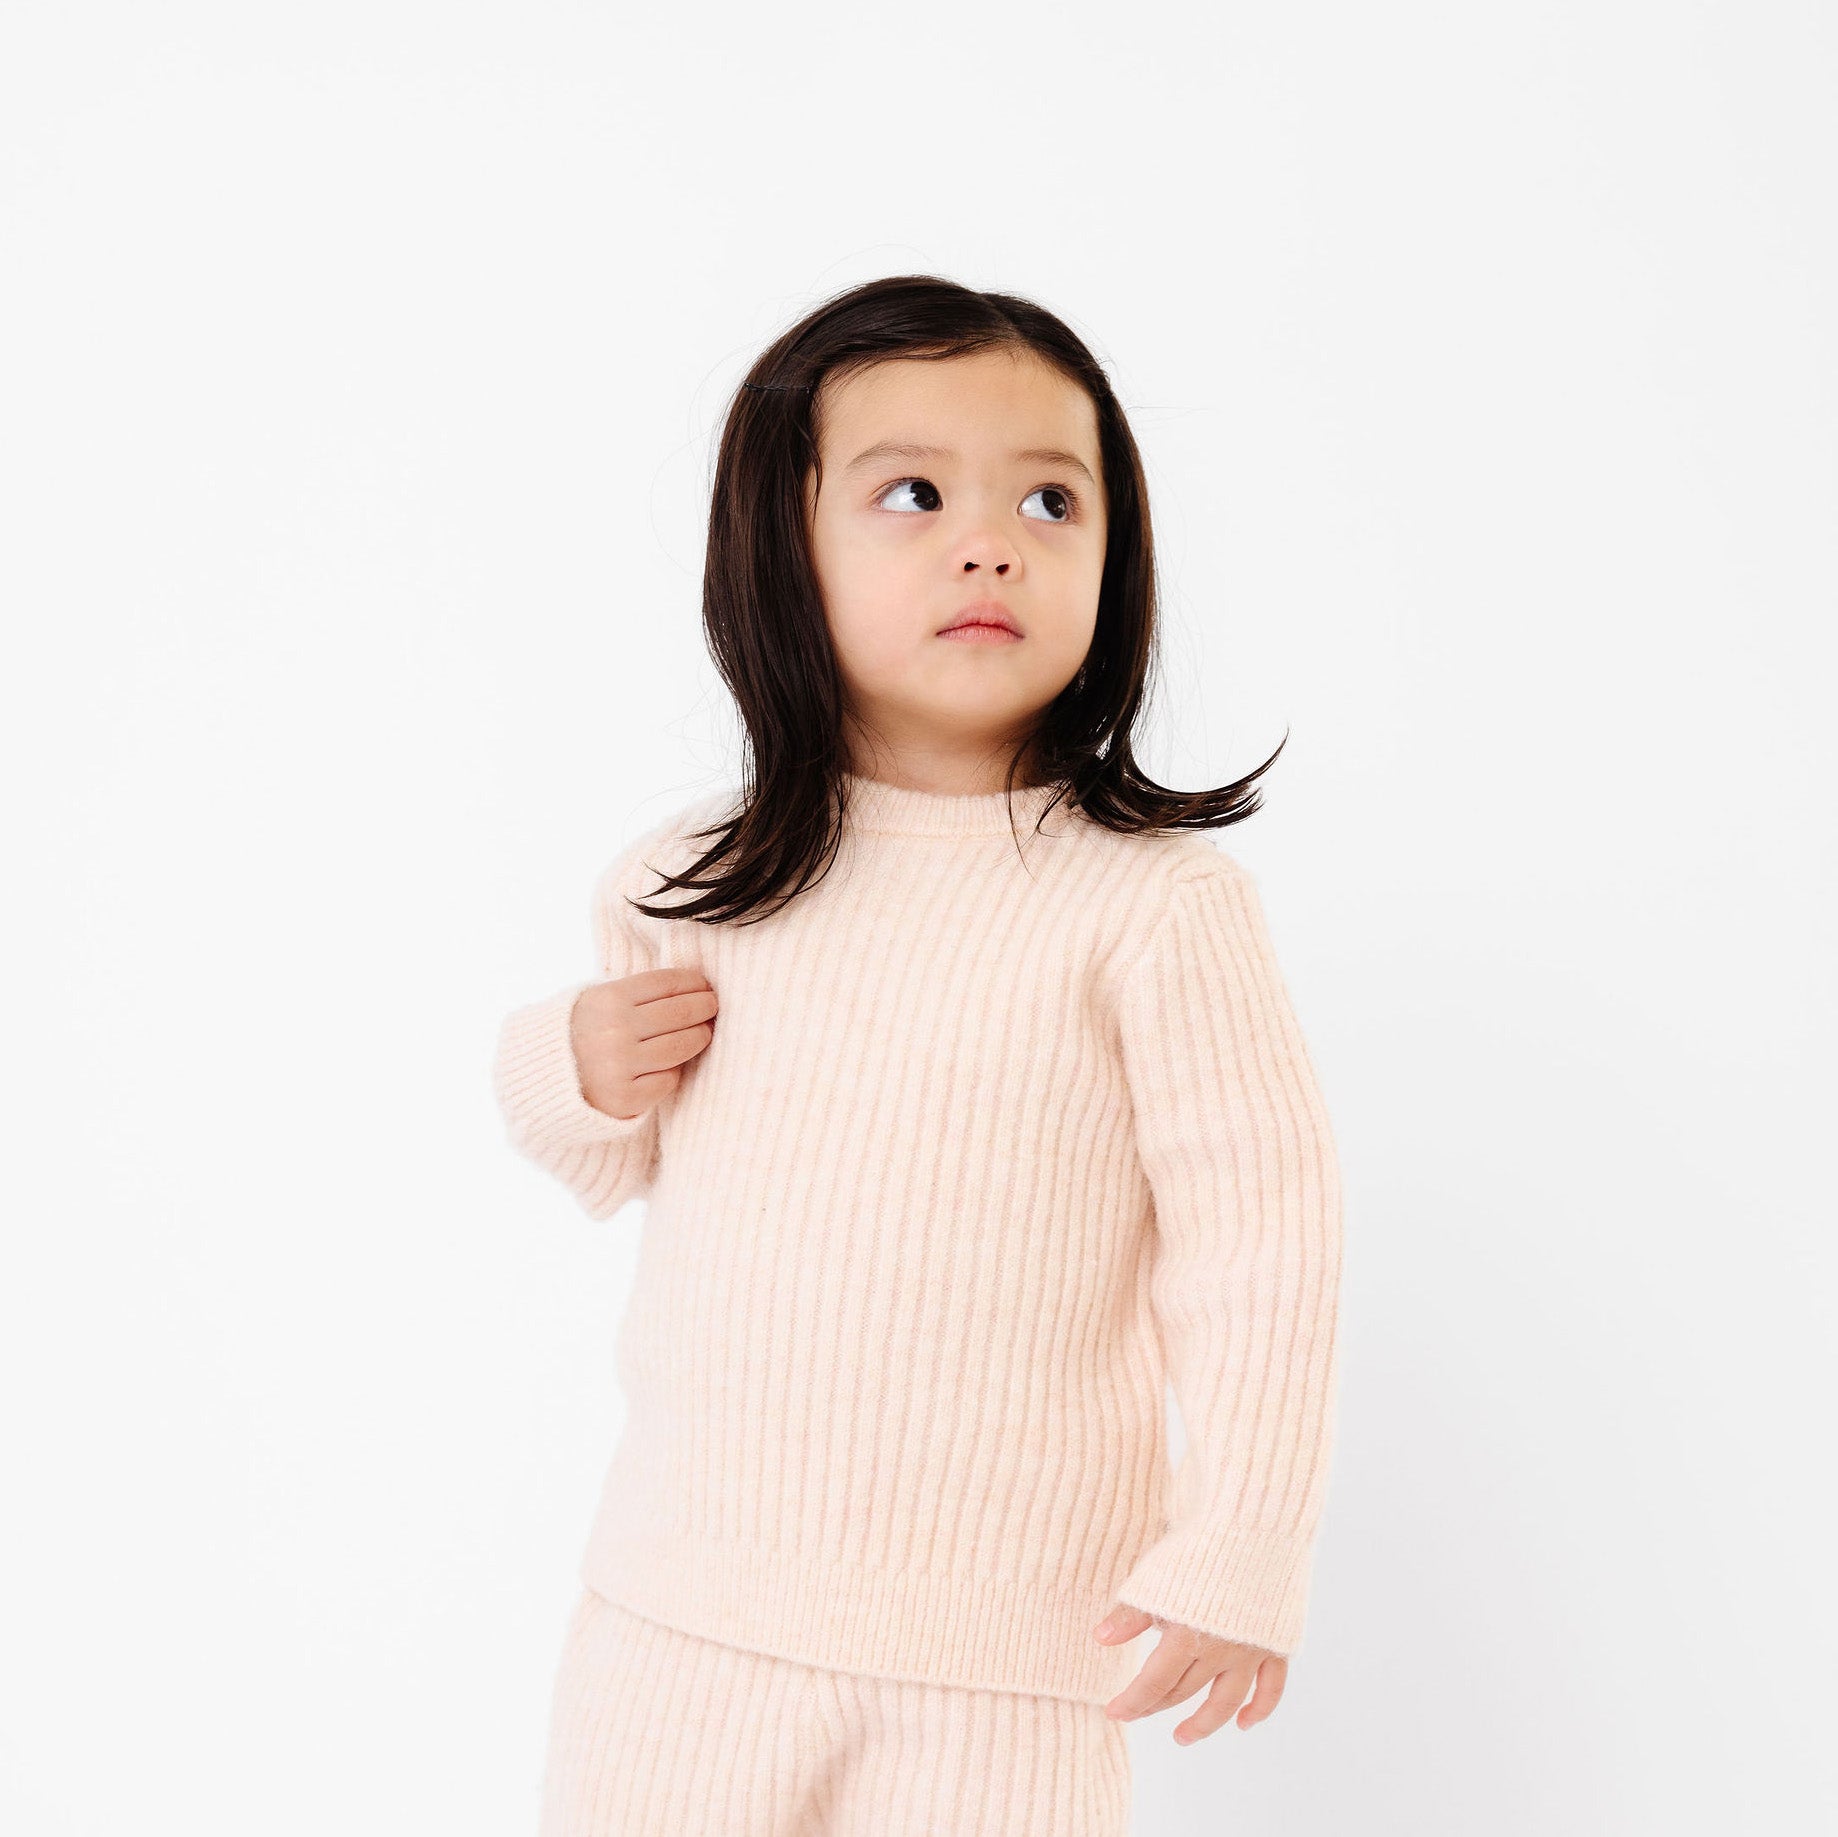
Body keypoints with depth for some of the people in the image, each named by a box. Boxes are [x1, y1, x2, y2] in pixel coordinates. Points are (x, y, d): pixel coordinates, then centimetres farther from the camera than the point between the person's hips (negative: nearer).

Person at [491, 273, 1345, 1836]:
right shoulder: (691, 887, -1)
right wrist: (576, 1074, -5)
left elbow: (1259, 1239, -8)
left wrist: (1240, 1554, -8)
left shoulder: (1158, 905, -12)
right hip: (688, 1592, 3)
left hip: (1007, 1647, -3)